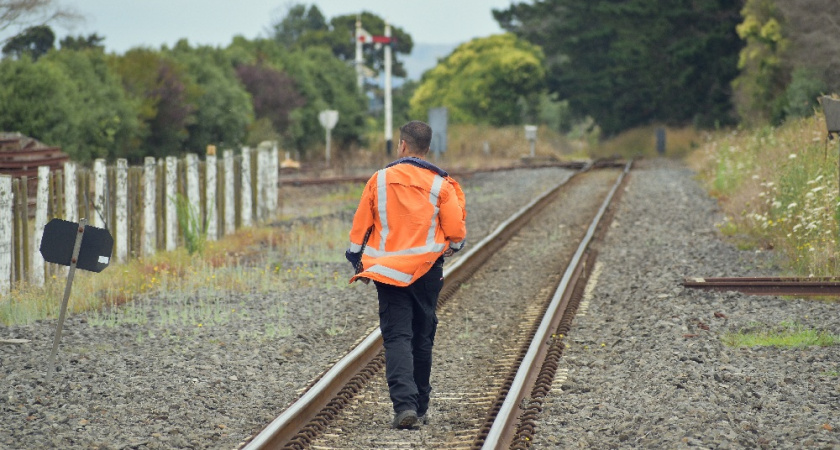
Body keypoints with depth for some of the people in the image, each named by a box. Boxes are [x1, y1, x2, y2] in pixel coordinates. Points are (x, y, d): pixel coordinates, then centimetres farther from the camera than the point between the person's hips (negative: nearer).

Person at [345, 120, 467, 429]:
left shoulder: (380, 181, -2)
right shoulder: (440, 185, -5)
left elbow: (360, 226, 3)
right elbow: (456, 231, -3)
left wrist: (358, 263, 17)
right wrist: (450, 248, 21)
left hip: (387, 271, 0)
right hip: (427, 271, 1)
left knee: (396, 337, -3)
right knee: (422, 339, 13)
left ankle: (404, 405, -22)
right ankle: (419, 408, 21)